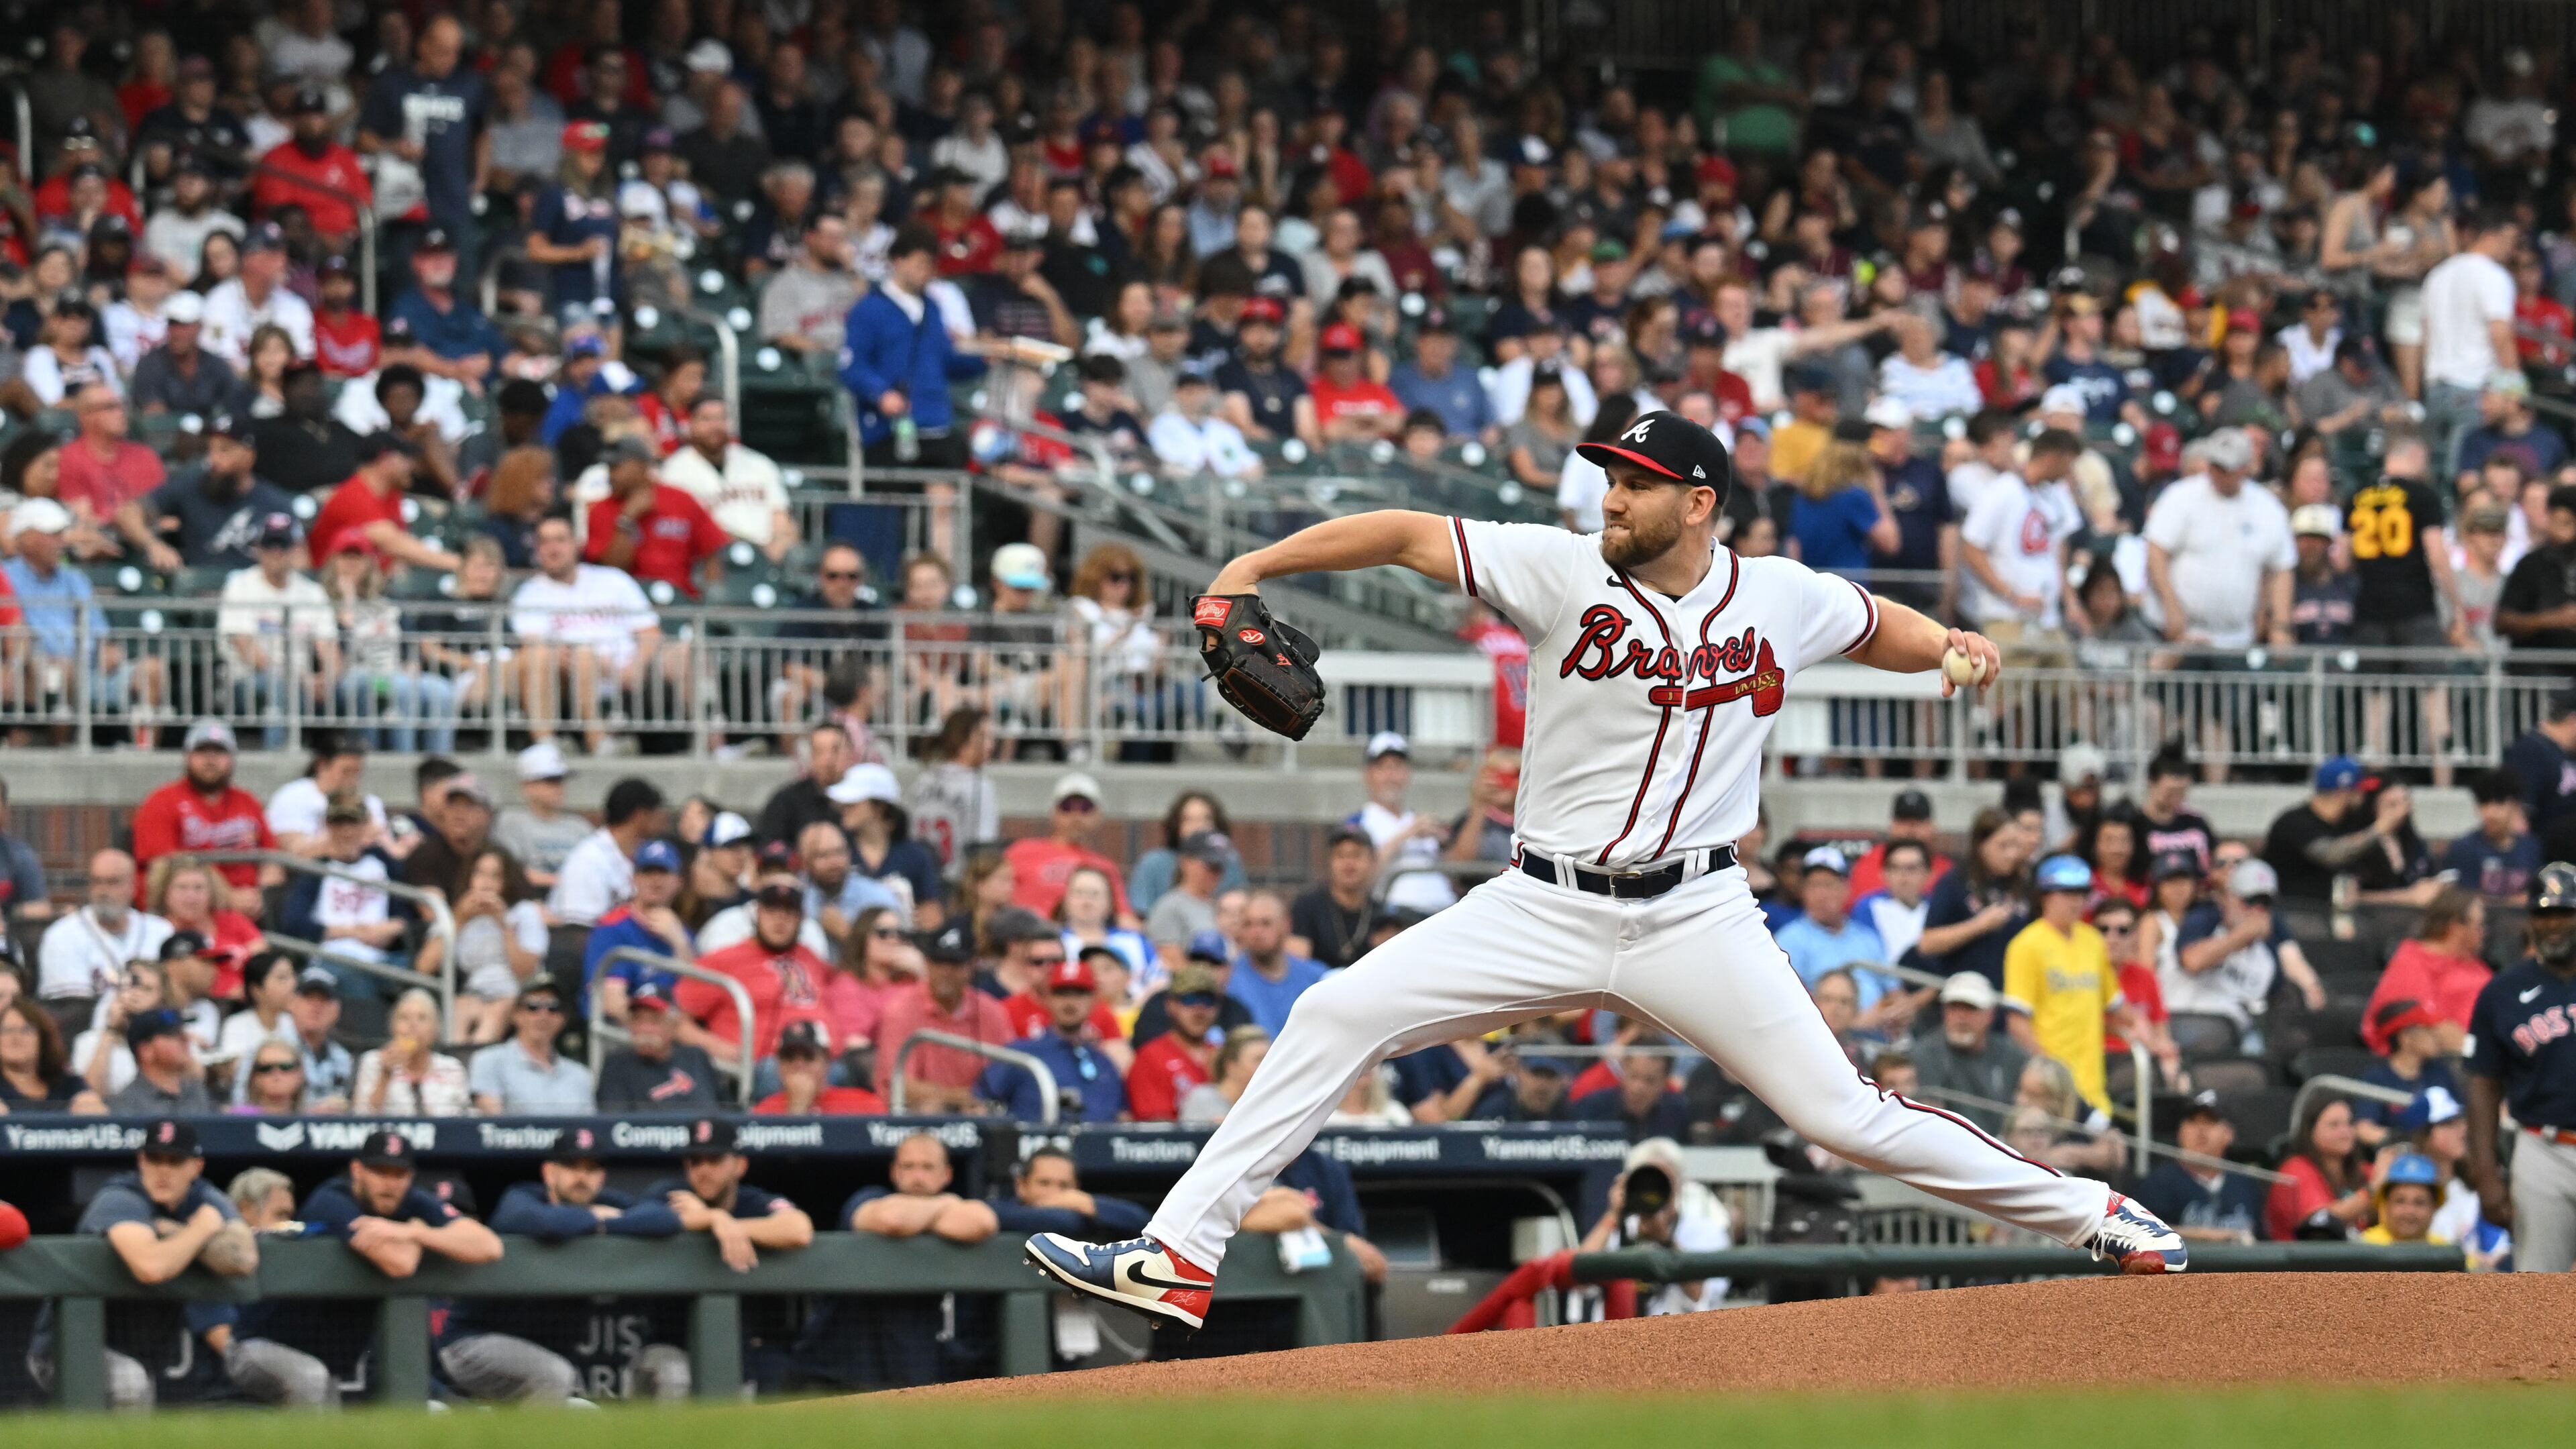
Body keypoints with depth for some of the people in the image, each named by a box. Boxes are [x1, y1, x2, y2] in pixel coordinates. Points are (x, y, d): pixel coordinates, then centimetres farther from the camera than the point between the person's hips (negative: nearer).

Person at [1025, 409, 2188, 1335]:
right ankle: (1179, 1258, -10)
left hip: (1696, 916, -1)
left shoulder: (1781, 600, -1)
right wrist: (1257, 565, -21)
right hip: (1546, 910, 1)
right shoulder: (1563, 571, -6)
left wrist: (1952, 646, 5)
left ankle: (2092, 1216, 11)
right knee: (1336, 1019, -11)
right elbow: (1407, 535, -12)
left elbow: (1873, 626, 21)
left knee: (1844, 1118, -6)